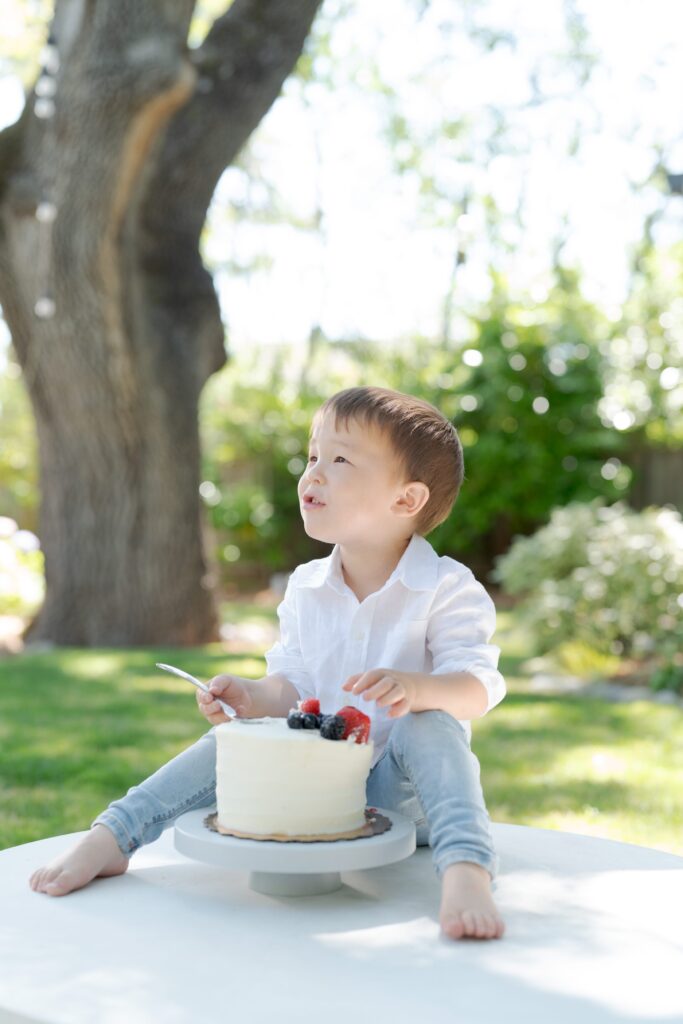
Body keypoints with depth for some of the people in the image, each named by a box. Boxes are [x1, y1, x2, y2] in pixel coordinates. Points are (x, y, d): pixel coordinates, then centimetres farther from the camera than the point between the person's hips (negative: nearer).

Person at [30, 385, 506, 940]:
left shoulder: (447, 589, -12)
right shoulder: (306, 588, 4)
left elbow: (478, 688, -20)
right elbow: (293, 685, 7)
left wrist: (416, 687, -41)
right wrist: (252, 697, -16)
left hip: (405, 792, -4)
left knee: (428, 726, -33)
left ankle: (466, 872, -47)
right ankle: (109, 838, -12)